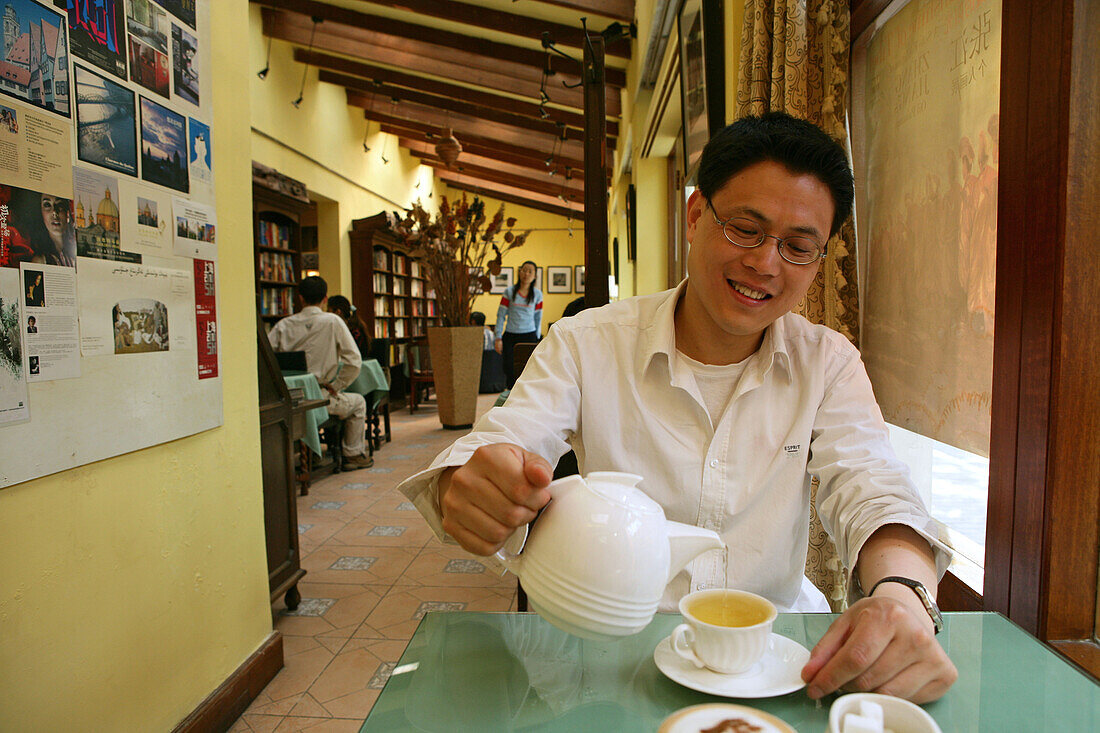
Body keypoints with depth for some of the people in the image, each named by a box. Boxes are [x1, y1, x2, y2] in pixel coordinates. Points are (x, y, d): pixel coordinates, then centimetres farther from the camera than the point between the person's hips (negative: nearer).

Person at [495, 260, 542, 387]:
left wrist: (537, 339, 8)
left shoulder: (537, 294, 6)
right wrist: (498, 337, -1)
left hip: (529, 336, 0)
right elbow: (500, 315, 4)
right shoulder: (509, 292, 3)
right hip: (510, 335, 0)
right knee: (510, 369, -5)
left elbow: (538, 318, 12)